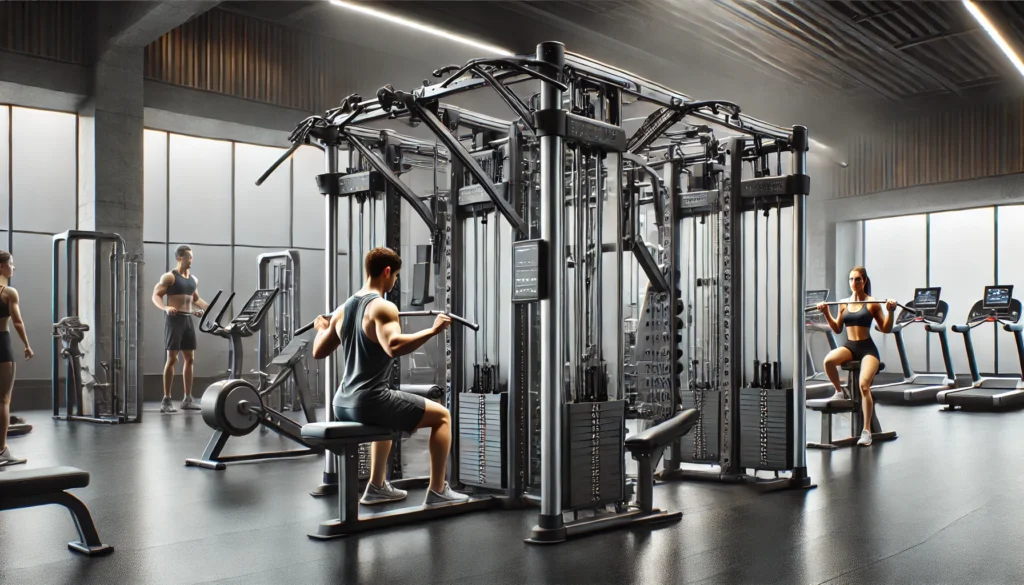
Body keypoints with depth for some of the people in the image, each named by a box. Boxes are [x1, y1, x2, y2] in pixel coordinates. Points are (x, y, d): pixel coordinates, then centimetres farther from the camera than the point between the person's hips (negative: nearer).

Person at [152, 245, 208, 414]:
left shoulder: (193, 279, 14)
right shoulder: (169, 277, -5)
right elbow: (156, 296, -10)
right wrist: (165, 307, -29)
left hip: (188, 319, 7)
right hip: (174, 319, -7)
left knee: (189, 359, 6)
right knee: (172, 359, -8)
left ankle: (188, 399, 13)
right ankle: (166, 400, -3)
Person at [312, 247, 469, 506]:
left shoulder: (342, 309, 12)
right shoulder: (382, 307, -14)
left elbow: (318, 352, 20)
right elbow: (394, 346, -33)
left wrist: (321, 329, 39)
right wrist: (432, 330, -27)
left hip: (343, 404, 9)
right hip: (370, 402, -9)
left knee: (387, 415, 40)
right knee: (442, 416, 6)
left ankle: (377, 487, 39)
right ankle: (437, 491, 9)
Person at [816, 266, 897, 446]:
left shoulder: (872, 303, -1)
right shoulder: (844, 303, 10)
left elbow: (886, 329, 0)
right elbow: (837, 329, 17)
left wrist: (890, 311, -15)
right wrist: (826, 313, 7)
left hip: (867, 348, -4)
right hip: (849, 346, 4)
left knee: (863, 385, -23)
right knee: (828, 360, -31)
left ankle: (866, 431, -14)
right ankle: (839, 392, -2)